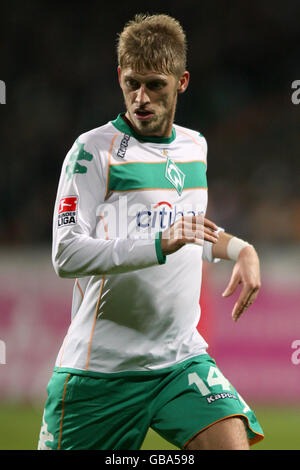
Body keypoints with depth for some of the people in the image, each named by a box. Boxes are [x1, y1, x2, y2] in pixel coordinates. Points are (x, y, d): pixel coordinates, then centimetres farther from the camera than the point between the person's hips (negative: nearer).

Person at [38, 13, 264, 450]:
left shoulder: (195, 146, 14)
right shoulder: (94, 149, -7)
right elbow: (66, 255, -18)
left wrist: (240, 249, 16)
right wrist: (160, 244, -26)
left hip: (182, 357, 4)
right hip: (100, 366, -4)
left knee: (232, 443, -18)